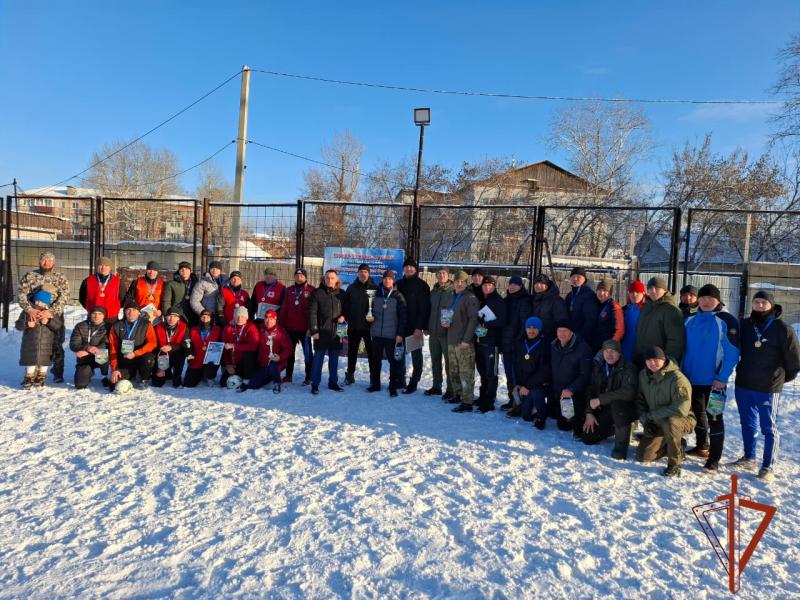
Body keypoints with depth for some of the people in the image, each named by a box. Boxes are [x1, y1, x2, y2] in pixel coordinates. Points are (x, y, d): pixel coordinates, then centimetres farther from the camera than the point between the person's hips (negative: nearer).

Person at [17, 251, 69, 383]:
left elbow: (64, 297, -10)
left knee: (57, 345, 3)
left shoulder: (60, 277, 3)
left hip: (55, 317, -1)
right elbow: (21, 293, -5)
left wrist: (51, 311, -24)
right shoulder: (30, 276, 6)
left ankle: (58, 373, 15)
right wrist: (29, 309, -23)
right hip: (34, 316, 1)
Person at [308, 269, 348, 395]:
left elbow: (346, 309, 17)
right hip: (321, 332, -3)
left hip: (336, 332, 3)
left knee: (334, 359, 12)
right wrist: (313, 330, -11)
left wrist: (343, 316, -6)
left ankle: (333, 382, 24)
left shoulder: (341, 294, 8)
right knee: (318, 358, 1)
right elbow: (312, 313, -6)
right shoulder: (317, 293, -3)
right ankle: (315, 384, 10)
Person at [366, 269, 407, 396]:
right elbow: (371, 311, 18)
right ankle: (375, 383, 23)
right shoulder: (376, 294, 7)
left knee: (394, 361, 0)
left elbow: (403, 316, -6)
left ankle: (393, 386, 8)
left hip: (392, 335, -3)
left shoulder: (398, 296, -3)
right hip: (377, 333, 4)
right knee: (375, 360, 11)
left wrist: (400, 334, -11)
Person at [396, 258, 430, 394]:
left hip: (415, 327, -5)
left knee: (416, 356, 2)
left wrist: (419, 327, -18)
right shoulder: (399, 284, 11)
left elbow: (424, 308, -11)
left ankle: (413, 383, 8)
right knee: (399, 354, 11)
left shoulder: (422, 286, -5)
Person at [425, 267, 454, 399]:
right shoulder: (433, 292, 13)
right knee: (435, 361, 13)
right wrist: (426, 327, 12)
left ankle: (450, 389, 7)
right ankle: (436, 386, 24)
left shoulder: (453, 291, -7)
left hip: (447, 332, -6)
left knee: (449, 361, 0)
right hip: (433, 332, 6)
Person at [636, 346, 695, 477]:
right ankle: (677, 446, 22)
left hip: (683, 421, -6)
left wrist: (652, 415, -26)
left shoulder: (677, 379, -24)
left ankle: (674, 464, -21)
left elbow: (681, 409, -32)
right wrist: (645, 420, -7)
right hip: (656, 424, 6)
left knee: (669, 422, -41)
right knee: (642, 456, -2)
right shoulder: (643, 375, -2)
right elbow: (640, 400, 9)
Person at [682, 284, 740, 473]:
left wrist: (722, 377, -18)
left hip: (714, 380, -6)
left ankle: (714, 459, 5)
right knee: (697, 412, 18)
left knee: (714, 417, -1)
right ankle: (701, 446, 35)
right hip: (692, 378, 6)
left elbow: (732, 352, -13)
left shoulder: (726, 321, -8)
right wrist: (682, 372, 6)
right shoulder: (691, 320, 8)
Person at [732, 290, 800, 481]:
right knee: (747, 424, 15)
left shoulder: (783, 330, -9)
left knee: (769, 427, 3)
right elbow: (736, 350, 18)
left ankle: (768, 466, 12)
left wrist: (782, 378, 8)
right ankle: (749, 458, 28)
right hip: (743, 386, 5)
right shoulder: (744, 325, 4)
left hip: (768, 388, -5)